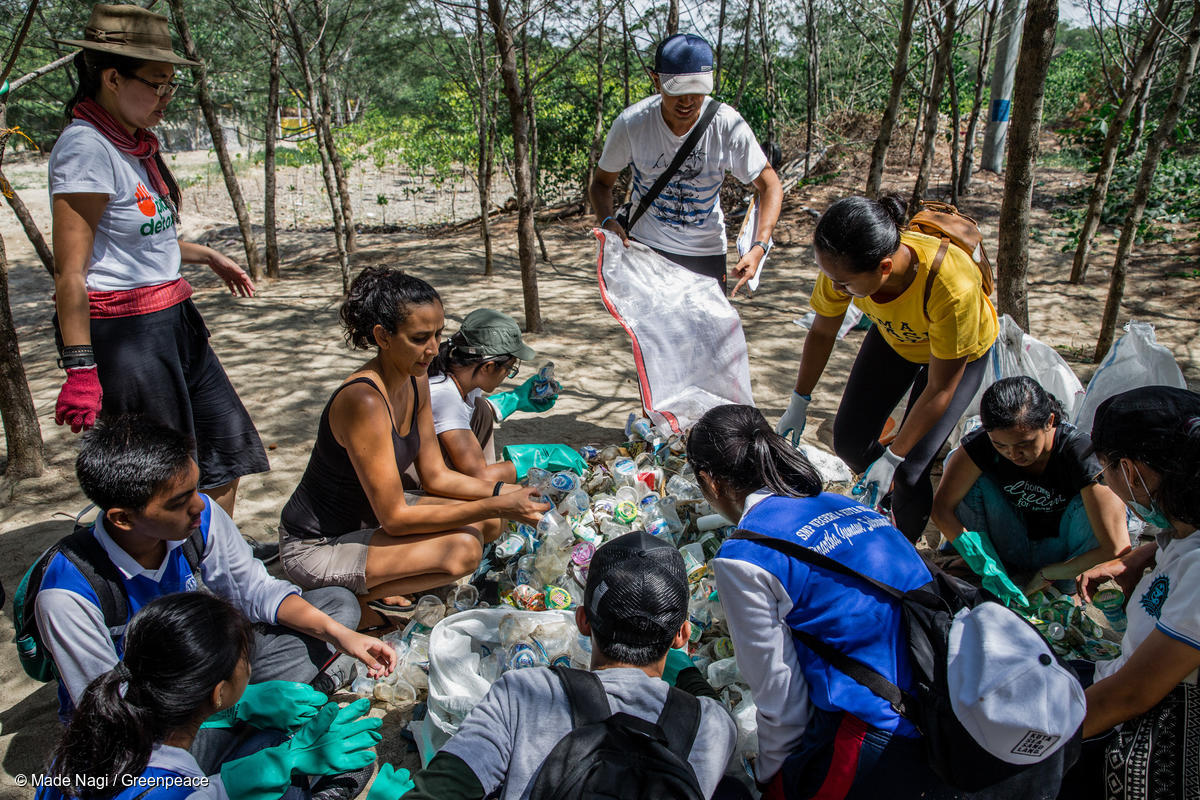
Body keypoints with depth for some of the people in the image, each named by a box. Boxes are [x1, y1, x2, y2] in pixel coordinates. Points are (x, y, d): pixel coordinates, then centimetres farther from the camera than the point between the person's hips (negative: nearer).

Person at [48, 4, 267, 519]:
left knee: (227, 450, 16)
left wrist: (206, 256, 25)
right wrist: (80, 368, -22)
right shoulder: (87, 148, -17)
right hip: (122, 331, -10)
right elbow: (69, 269, -20)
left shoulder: (133, 142, 10)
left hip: (170, 320, 10)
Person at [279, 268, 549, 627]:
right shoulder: (363, 399, -29)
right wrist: (497, 505, -28)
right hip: (315, 548, -9)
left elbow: (436, 476, 4)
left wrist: (504, 492, -11)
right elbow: (395, 517, -28)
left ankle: (375, 583, 4)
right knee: (463, 548, -25)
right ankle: (355, 599, -6)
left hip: (366, 515, 9)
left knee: (489, 523, 0)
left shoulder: (415, 381, -2)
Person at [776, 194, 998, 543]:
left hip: (960, 353, -4)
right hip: (893, 336, 5)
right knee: (849, 440, 4)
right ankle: (881, 491, 37)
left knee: (910, 473, -11)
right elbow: (822, 333, -9)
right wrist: (798, 404, -3)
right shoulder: (844, 265, -31)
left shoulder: (952, 287, -45)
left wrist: (892, 458, -26)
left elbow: (940, 389, -31)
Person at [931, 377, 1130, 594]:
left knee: (1090, 502, -32)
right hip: (1010, 551, 2)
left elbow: (1117, 548, -31)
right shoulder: (981, 444, -23)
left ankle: (1067, 590, -9)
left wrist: (1046, 574, -23)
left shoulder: (1082, 454, -30)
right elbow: (941, 506, -19)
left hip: (1062, 554, -2)